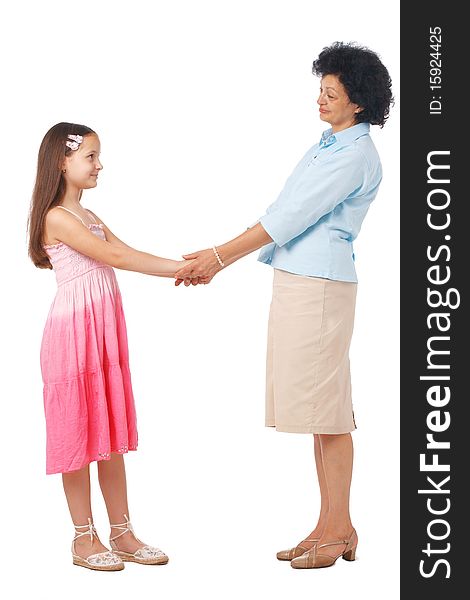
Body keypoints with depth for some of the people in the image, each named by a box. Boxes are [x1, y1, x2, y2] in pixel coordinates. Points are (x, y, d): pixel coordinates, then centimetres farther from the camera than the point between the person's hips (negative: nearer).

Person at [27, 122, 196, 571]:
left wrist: (183, 267, -9)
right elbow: (116, 257, -17)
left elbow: (129, 256, 5)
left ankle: (122, 533, 19)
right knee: (78, 433, 1)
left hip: (106, 332, 8)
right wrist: (182, 268, -16)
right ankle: (84, 538, 12)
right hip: (74, 331, -8)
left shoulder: (89, 217, 16)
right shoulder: (57, 218, -12)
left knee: (111, 433, 11)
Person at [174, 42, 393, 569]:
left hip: (321, 286, -9)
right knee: (319, 408, 10)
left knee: (327, 409, -4)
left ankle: (339, 528, 6)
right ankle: (331, 526, 18)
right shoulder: (326, 146, 19)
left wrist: (219, 256, -13)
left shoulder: (356, 156, -11)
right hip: (296, 283, 9)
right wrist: (220, 257, 12)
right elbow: (281, 211, 18)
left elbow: (290, 217, -15)